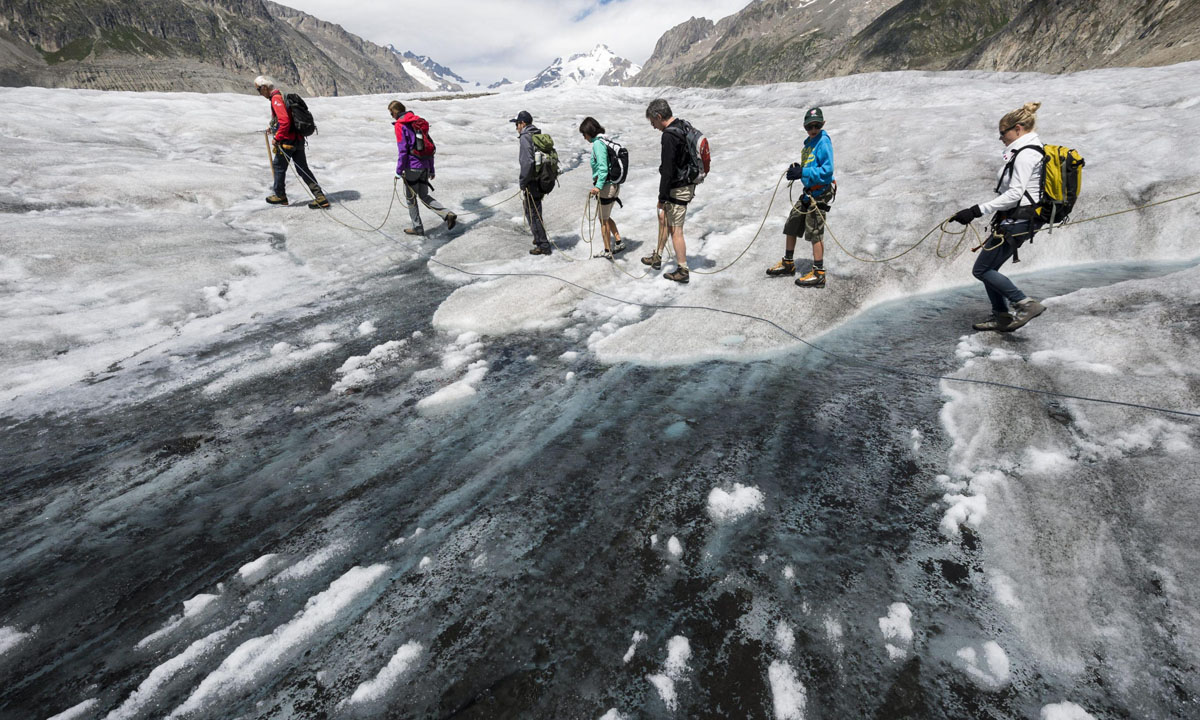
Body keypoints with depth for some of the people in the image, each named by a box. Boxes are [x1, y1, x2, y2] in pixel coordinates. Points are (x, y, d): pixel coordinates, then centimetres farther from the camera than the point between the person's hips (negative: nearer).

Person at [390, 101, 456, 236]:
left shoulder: (399, 125, -9)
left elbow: (402, 150, -15)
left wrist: (399, 170, -9)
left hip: (412, 167, -7)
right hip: (425, 166, 7)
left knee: (410, 197, 8)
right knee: (424, 195, 14)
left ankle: (417, 227, 15)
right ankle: (448, 214, -7)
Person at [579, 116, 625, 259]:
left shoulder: (598, 143, -14)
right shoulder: (606, 141, 14)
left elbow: (603, 168, -24)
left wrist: (598, 186, -30)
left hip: (606, 186, -9)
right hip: (614, 185, 9)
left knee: (603, 219, 3)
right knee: (605, 217, 21)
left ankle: (607, 252, 11)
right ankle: (618, 242, 24)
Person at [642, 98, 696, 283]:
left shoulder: (669, 136, -22)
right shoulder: (685, 126, 10)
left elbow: (667, 170, -24)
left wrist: (662, 198, -19)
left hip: (677, 189, -10)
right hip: (688, 184, 10)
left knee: (675, 230, -2)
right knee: (663, 218, 23)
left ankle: (683, 271, 7)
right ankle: (657, 257, 36)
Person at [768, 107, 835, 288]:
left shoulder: (823, 141, -14)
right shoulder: (809, 142, 13)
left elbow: (827, 170, -22)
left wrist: (803, 173, -26)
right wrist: (798, 168, 3)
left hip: (820, 192, -9)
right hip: (808, 191, 10)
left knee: (815, 232, -8)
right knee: (791, 226, 15)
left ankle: (819, 274, -3)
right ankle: (788, 264, 28)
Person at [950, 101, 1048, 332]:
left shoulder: (1026, 154, -14)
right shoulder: (1026, 151, 17)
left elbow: (1014, 195, -23)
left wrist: (976, 211, -26)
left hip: (1015, 222, -10)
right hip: (1014, 219, 10)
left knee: (981, 270, -7)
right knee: (988, 269, 12)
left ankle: (1027, 304, -4)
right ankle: (1001, 317, 18)